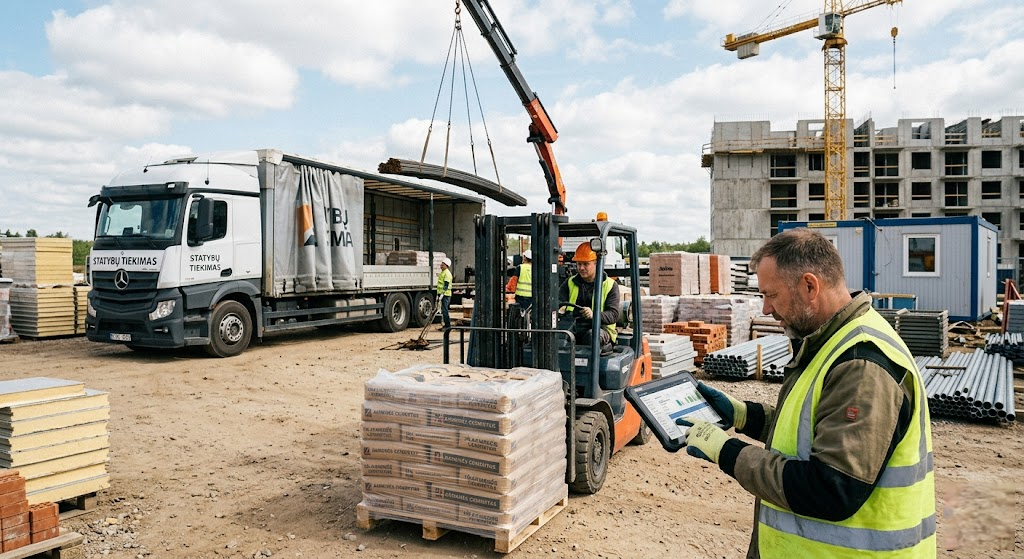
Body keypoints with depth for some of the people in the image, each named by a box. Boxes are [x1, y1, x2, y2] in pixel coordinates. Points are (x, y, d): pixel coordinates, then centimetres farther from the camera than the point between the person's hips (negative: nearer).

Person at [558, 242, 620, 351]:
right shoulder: (570, 283, 18)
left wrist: (594, 315, -25)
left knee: (592, 335, -37)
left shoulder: (610, 285, 6)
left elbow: (614, 314, -5)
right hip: (573, 327, 2)